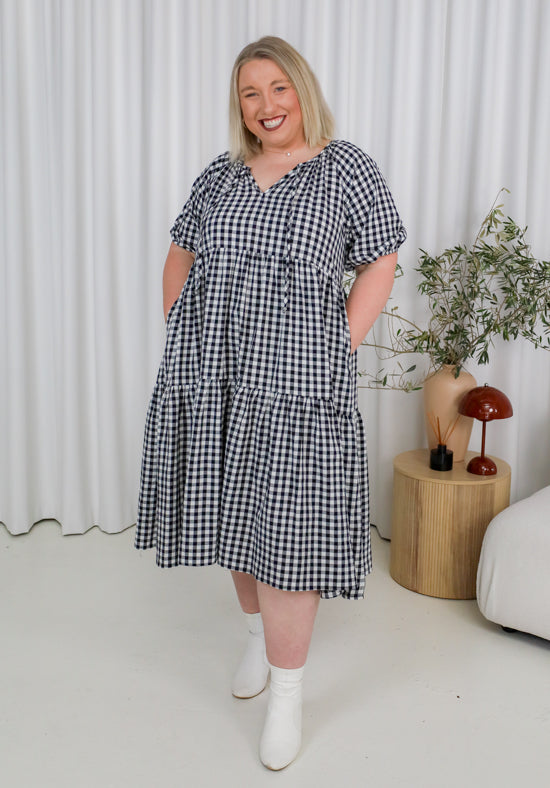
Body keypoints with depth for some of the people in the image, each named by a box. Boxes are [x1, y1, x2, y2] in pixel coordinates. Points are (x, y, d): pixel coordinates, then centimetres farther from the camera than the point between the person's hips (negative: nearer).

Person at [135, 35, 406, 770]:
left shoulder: (347, 169, 1)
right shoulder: (220, 174, 12)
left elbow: (379, 267, -1)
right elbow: (179, 256, 20)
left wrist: (339, 353, -8)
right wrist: (181, 337, 9)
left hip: (296, 384, -4)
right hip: (212, 379, 5)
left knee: (286, 526, -3)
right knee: (234, 513, 14)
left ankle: (286, 691, 9)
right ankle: (260, 633, 37)